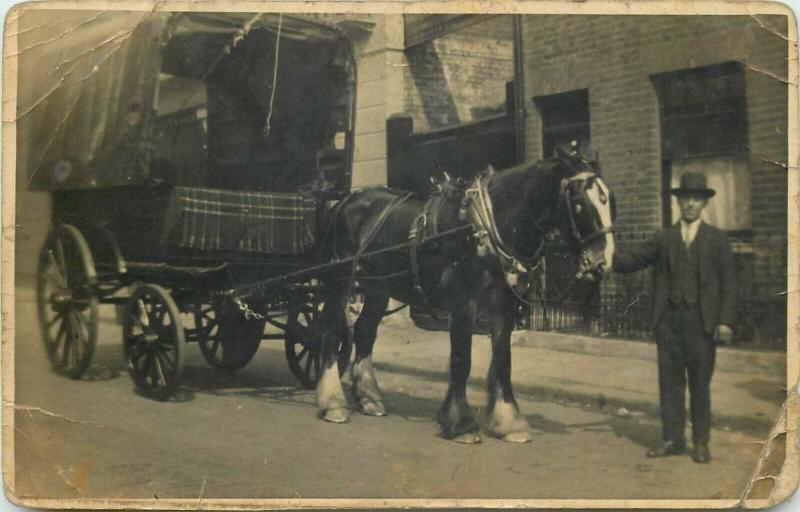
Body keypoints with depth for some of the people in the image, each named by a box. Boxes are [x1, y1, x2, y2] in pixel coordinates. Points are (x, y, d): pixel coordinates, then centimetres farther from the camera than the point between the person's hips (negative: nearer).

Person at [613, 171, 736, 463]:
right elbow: (632, 261, 5)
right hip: (668, 321, 2)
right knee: (670, 381, 6)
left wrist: (725, 321, -7)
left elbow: (728, 283, 3)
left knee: (700, 384, 5)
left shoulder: (717, 239, 6)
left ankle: (700, 442, 15)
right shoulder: (663, 239, 11)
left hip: (701, 322, -2)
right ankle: (672, 439, 15)